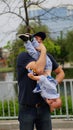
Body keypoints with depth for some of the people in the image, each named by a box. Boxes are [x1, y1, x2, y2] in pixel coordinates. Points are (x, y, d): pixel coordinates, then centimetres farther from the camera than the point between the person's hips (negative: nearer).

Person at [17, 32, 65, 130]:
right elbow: (39, 70, -26)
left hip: (43, 106, 4)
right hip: (27, 107, -4)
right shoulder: (23, 56, -10)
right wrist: (43, 51, -14)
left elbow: (61, 72, 17)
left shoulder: (47, 57, 5)